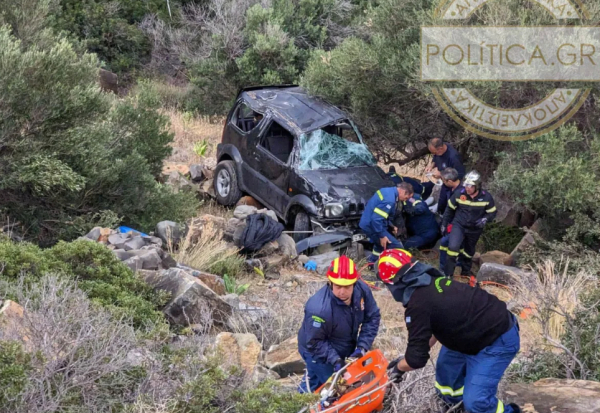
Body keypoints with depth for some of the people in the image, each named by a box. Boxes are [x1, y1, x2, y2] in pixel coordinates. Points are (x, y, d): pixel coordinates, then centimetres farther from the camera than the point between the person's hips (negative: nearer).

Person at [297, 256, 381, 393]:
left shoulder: (362, 290, -22)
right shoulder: (318, 309, -38)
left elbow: (372, 317, -9)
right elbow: (314, 343, -26)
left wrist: (362, 347, -15)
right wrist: (335, 360, -30)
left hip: (346, 350, 6)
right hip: (319, 353, -6)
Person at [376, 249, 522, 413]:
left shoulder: (418, 304, -24)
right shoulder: (432, 282, 4)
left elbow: (417, 359, -18)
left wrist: (398, 367, 5)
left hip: (498, 341, -10)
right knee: (446, 371, 22)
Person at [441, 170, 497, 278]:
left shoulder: (486, 197, -16)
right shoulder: (459, 193, -15)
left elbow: (492, 212, -3)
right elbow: (450, 209, 0)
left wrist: (485, 219, -24)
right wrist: (444, 224, 5)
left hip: (474, 229, 1)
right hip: (459, 225, -1)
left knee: (469, 252, 19)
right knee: (453, 247, -22)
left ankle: (466, 272, 44)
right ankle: (447, 274, -12)